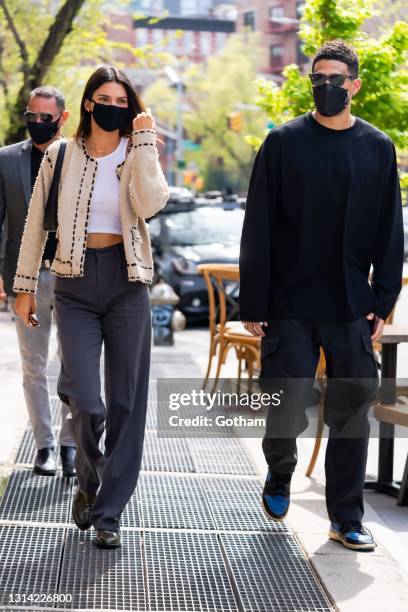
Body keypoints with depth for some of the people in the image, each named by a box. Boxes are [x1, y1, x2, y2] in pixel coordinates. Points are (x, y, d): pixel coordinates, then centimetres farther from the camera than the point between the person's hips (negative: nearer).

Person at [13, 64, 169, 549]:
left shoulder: (137, 156, 4)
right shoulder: (61, 155, 4)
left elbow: (151, 204, -16)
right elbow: (36, 222, 8)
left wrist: (144, 142, -14)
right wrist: (25, 284, 7)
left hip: (126, 282, 1)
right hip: (75, 284, -1)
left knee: (125, 401, 1)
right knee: (86, 402, -12)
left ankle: (108, 513, 12)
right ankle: (88, 480, 19)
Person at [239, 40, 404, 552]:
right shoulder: (283, 143, 0)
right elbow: (257, 230, -1)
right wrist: (253, 304, -5)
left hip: (352, 308, 2)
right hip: (290, 306, -1)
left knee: (351, 411, 4)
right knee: (286, 408, 0)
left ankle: (346, 519, 15)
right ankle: (279, 477, 31)